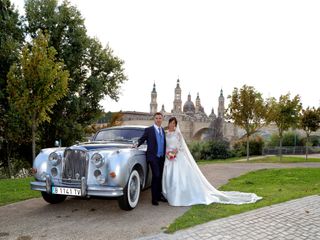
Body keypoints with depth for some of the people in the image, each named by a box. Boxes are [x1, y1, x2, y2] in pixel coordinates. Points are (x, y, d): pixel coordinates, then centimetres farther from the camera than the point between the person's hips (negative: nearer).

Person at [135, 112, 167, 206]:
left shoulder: (163, 130, 14)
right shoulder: (148, 130, -2)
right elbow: (142, 139, -1)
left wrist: (166, 154, 9)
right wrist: (137, 145, -19)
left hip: (162, 157, 5)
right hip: (153, 157, -5)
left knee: (160, 177, 10)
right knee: (156, 176, -11)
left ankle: (159, 195, 22)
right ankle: (154, 198, -3)